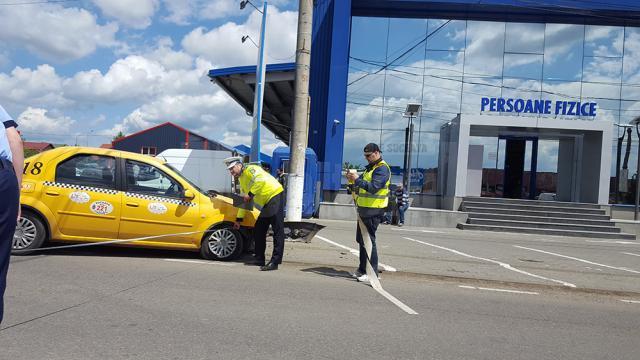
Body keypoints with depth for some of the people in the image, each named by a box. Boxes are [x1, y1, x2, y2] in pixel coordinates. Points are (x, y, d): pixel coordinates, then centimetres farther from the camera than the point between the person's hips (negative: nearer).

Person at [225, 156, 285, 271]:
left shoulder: (250, 169, -8)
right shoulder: (241, 180, 21)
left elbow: (261, 180, -29)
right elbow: (243, 202, 25)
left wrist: (250, 194, -21)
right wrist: (239, 219, 25)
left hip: (275, 196, -11)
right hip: (266, 204, 11)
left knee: (278, 231, -11)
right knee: (258, 231, 11)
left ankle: (275, 262, -14)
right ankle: (259, 260, 19)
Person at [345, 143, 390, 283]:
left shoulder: (382, 169, -13)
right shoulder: (370, 167, 19)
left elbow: (373, 187, -24)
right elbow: (363, 185, 23)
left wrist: (357, 179, -20)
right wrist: (353, 179, 4)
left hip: (373, 210, -10)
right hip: (364, 209, 10)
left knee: (369, 240, -8)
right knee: (361, 239, 16)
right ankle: (362, 269, 27)